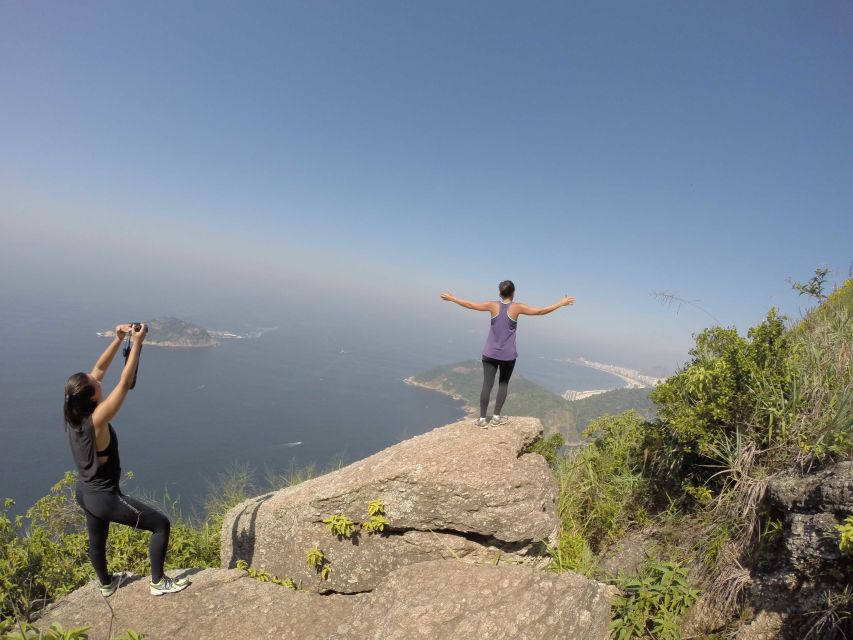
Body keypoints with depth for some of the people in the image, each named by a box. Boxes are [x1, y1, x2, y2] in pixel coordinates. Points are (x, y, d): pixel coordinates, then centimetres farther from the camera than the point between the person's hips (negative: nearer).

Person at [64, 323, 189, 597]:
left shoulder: (73, 413, -9)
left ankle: (106, 584, 55)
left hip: (85, 493, 9)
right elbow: (125, 383, -32)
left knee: (97, 540, 30)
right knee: (161, 524, 3)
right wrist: (137, 343, -28)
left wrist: (118, 339, -7)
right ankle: (158, 583, 17)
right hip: (104, 497, -9)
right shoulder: (96, 419, -32)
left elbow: (99, 369, -4)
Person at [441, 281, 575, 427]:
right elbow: (540, 311, -7)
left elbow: (470, 305, 0)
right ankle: (496, 417, 16)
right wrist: (561, 303, 3)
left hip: (490, 353, 1)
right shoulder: (517, 308, -9)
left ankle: (482, 418, 9)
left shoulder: (493, 306, -4)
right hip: (508, 355, -1)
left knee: (487, 384, 5)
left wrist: (451, 298, 12)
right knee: (503, 384, 15)